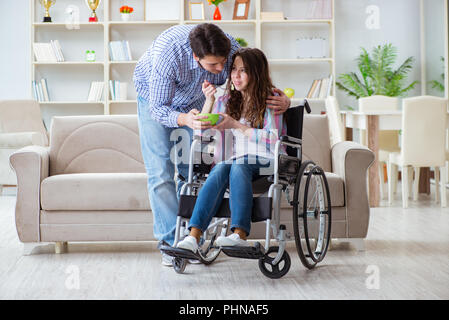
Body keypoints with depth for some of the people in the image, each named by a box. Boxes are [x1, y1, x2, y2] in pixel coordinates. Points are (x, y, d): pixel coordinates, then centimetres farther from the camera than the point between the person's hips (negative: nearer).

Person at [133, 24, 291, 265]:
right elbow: (158, 108, -33)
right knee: (160, 172, -10)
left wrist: (283, 99, -32)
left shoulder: (230, 48, -29)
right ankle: (171, 242, -6)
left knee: (191, 170, -4)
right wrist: (184, 119, -54)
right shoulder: (167, 55, -42)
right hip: (155, 100, -3)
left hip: (193, 101, 3)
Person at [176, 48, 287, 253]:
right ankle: (194, 236, -47)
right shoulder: (227, 101, 17)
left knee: (238, 167, -36)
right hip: (236, 160, 3)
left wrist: (236, 125, -16)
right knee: (220, 169, -32)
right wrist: (209, 101, -2)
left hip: (266, 165, -3)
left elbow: (273, 138, -11)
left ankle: (239, 234, -51)